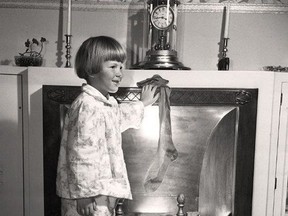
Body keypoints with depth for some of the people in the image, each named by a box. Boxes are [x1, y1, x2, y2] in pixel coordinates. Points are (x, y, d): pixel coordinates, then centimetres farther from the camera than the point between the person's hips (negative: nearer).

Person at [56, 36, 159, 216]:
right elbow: (80, 153, -25)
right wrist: (85, 193, -23)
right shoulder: (87, 106, -22)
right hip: (90, 195, -10)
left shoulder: (108, 103, 10)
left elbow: (120, 115, 34)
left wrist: (142, 104, 44)